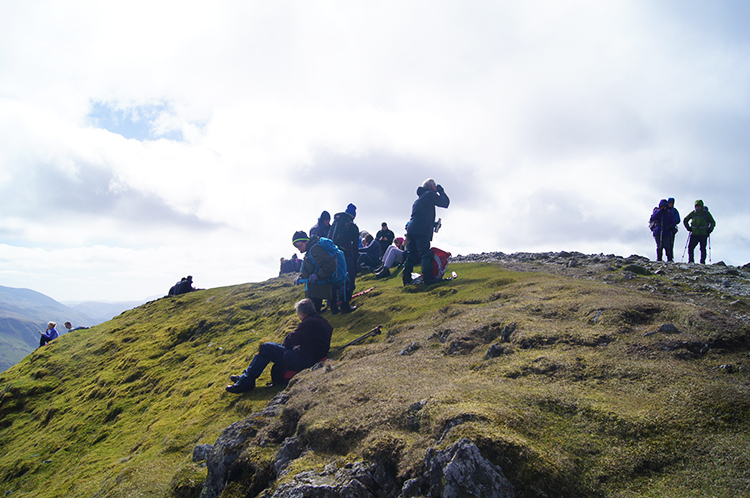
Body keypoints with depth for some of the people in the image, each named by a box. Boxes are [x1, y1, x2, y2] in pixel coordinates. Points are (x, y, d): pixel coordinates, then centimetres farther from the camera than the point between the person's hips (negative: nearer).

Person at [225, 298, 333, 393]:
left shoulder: (309, 323, -18)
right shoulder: (322, 321, 12)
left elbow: (290, 340, -15)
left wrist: (284, 343, 8)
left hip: (301, 361, -11)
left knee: (266, 348, -3)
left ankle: (246, 381, 3)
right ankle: (246, 375, 22)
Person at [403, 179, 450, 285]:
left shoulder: (419, 197, 27)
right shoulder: (430, 194, 0)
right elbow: (445, 203, 2)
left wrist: (433, 224, 28)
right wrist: (441, 191, 15)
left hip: (411, 229, 8)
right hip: (422, 231, -8)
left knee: (411, 255, 7)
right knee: (426, 254, -11)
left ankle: (406, 279, 5)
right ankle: (428, 278, -18)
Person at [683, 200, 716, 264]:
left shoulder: (706, 213, 1)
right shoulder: (693, 213, 7)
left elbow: (713, 222, 8)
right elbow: (685, 220, 20)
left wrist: (709, 230, -4)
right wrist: (688, 228, 9)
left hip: (703, 234, -2)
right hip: (694, 234, 2)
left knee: (703, 249, -1)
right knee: (690, 248, -5)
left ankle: (702, 263, 4)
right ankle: (691, 262, 3)